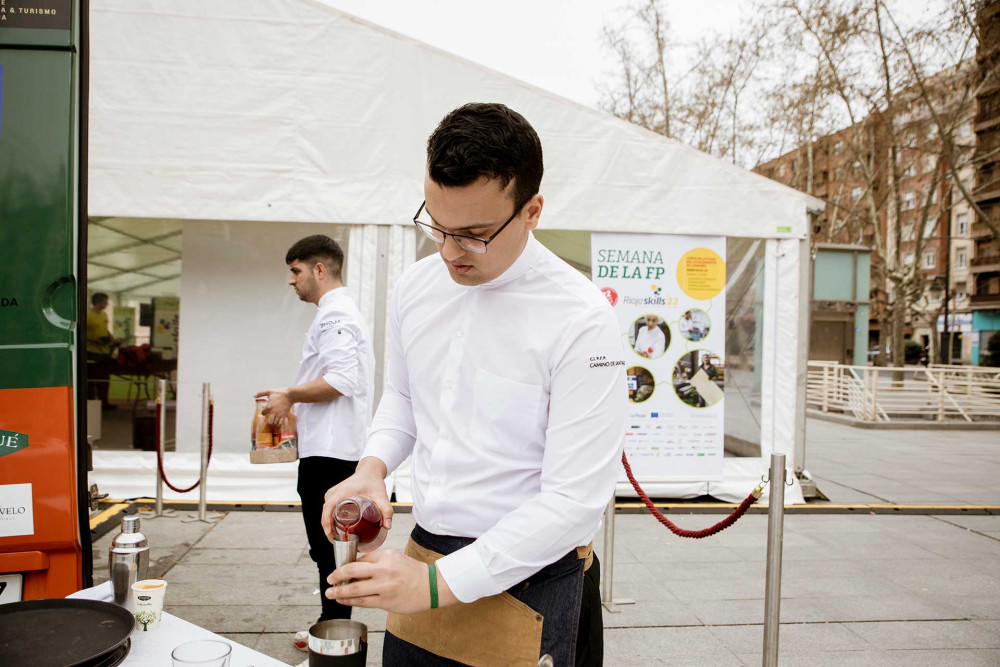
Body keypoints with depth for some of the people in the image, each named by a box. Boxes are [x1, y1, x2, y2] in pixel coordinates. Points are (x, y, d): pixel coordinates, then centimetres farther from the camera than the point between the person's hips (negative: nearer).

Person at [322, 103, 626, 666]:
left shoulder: (581, 321, -21)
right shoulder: (415, 286, -1)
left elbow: (574, 499, -21)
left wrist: (440, 584, -21)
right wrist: (373, 466, -3)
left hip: (525, 585, -5)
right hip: (422, 558, 5)